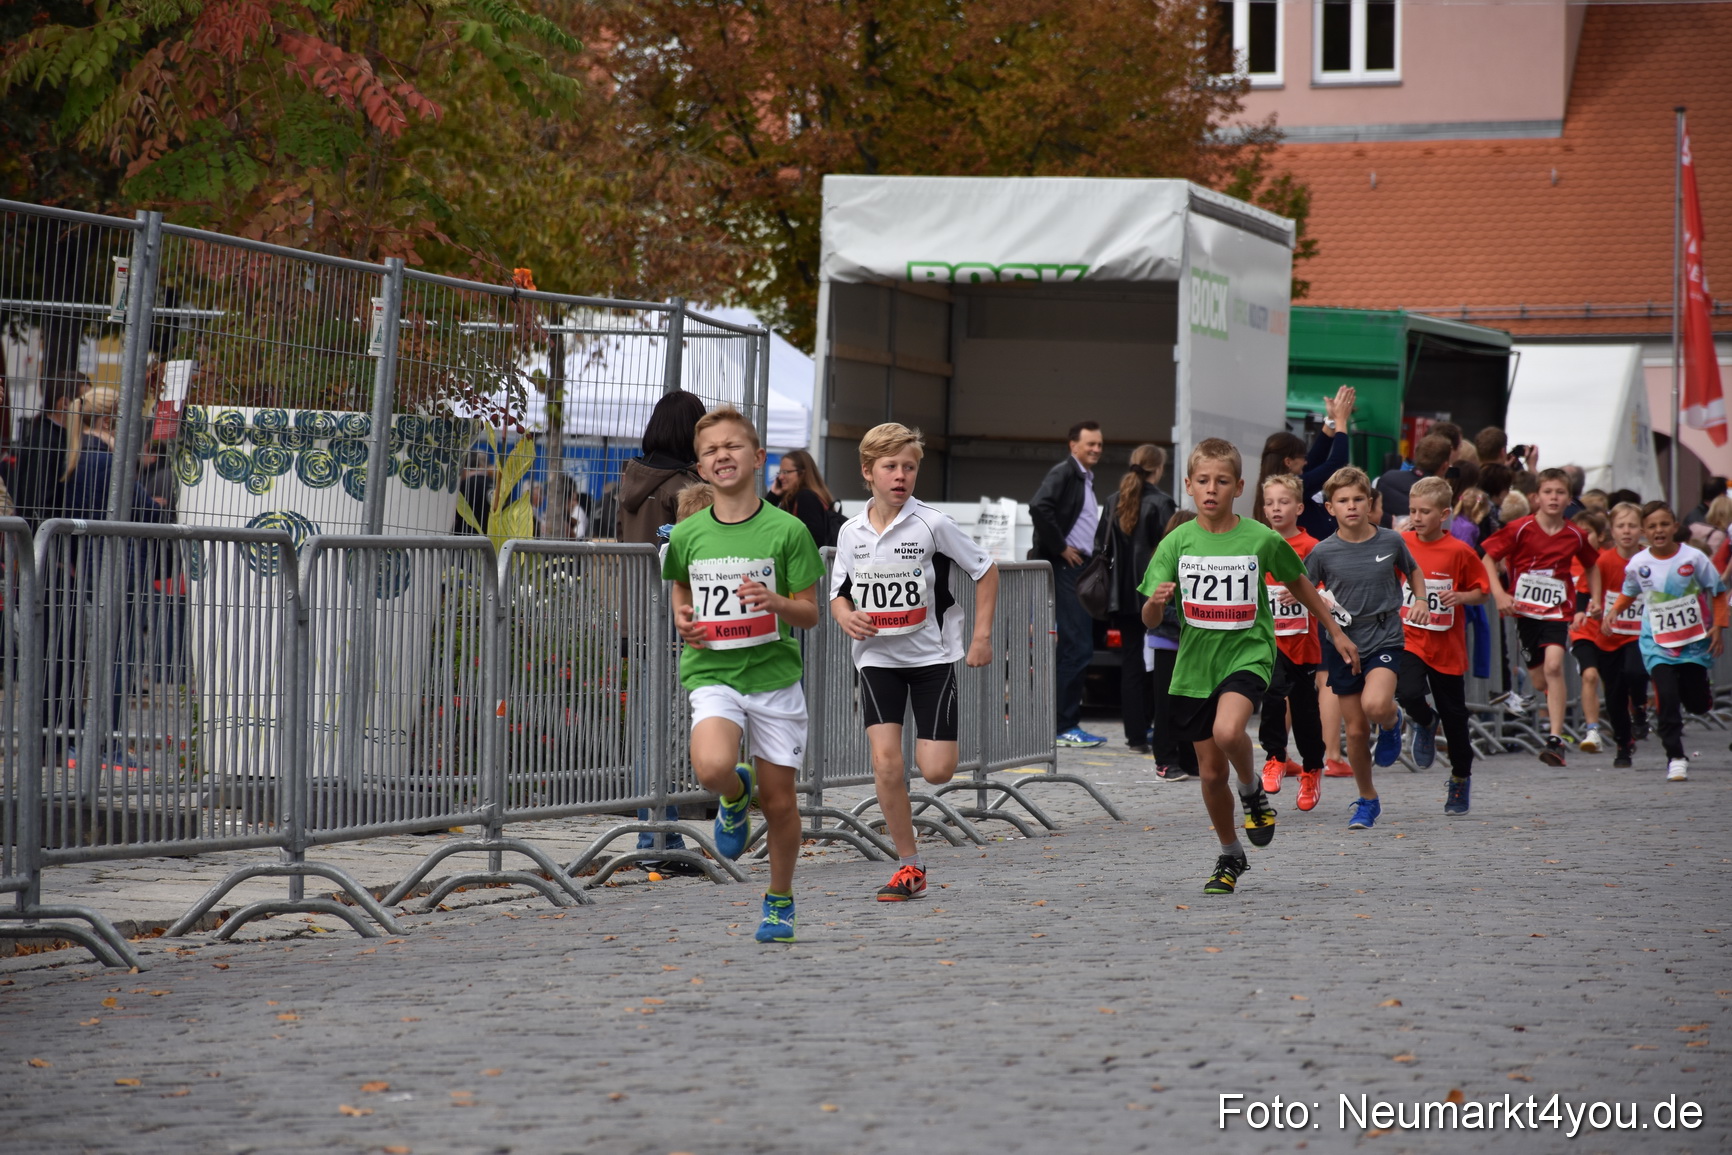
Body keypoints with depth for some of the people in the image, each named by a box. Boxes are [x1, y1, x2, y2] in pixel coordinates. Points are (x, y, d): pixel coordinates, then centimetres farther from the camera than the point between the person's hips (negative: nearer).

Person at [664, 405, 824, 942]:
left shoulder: (787, 530, -5)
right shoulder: (687, 535, 2)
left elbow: (809, 613, -1)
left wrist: (775, 602, -22)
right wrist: (682, 618, 2)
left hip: (774, 675, 0)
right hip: (711, 673, 0)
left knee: (779, 798, 4)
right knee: (712, 767, -28)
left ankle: (780, 900, 27)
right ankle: (736, 796, 10)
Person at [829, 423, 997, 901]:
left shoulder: (932, 524, -10)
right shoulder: (852, 532, 1)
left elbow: (986, 570, -1)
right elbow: (839, 591, 13)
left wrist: (982, 637, -4)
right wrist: (845, 616, -10)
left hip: (932, 654, -2)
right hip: (878, 658, 2)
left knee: (937, 771, -7)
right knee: (885, 758, -13)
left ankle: (934, 742, 33)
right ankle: (909, 866, -2)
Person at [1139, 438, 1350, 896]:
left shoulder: (1261, 539, -6)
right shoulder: (1176, 543, -3)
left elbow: (1298, 583, 13)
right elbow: (1150, 621, -4)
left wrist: (1335, 632, 19)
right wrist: (1156, 601, -27)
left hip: (1247, 653, -3)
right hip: (1195, 664, 3)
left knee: (1228, 730, -32)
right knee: (1211, 772, 7)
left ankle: (1253, 791, 0)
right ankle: (1231, 856, 29)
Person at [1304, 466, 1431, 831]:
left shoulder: (1390, 541, -4)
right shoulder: (1323, 552, -6)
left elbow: (1413, 571, 16)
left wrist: (1420, 600, 0)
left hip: (1386, 639, -1)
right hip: (1344, 645, 1)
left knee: (1375, 705, -29)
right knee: (1356, 729, 5)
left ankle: (1392, 722, 9)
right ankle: (1367, 800, 24)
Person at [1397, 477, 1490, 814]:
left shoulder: (1460, 552, -7)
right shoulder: (1401, 544, -2)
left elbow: (1482, 591, 0)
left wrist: (1461, 597, -17)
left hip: (1447, 647, -1)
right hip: (1409, 639, 1)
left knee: (1454, 716, 8)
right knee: (1408, 694, -26)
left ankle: (1461, 777, 28)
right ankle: (1426, 724, 10)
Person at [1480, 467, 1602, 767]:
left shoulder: (1575, 536, 1)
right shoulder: (1520, 529, -7)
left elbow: (1592, 565, 20)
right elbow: (1489, 558, -3)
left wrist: (1595, 599, 10)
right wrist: (1499, 594, -14)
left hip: (1557, 611, -1)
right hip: (1525, 609, 1)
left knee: (1553, 665, -23)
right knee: (1540, 681, 10)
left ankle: (1555, 740, -23)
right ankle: (1560, 696, 49)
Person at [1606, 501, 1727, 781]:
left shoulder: (1694, 558, -11)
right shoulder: (1638, 564, -6)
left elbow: (1718, 592, 0)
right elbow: (1628, 593, 14)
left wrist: (1716, 626, -8)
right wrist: (1614, 610, -4)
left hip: (1694, 640, 0)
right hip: (1657, 643, 0)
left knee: (1698, 704, 7)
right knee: (1667, 697, -16)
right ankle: (1675, 758, -7)